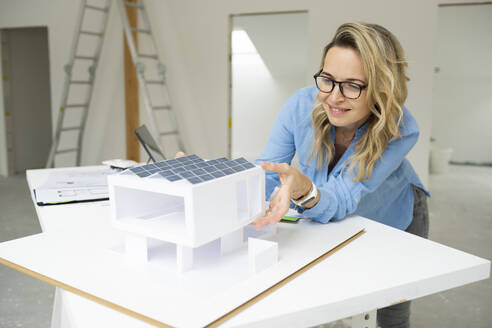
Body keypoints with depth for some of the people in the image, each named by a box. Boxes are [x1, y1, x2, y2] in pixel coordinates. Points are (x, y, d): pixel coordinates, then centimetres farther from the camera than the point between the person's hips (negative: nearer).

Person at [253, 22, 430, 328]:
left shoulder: (401, 130, -36)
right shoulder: (302, 105, -29)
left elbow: (342, 199, -42)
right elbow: (265, 176, -28)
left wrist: (304, 190, -65)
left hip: (393, 218, -1)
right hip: (330, 219, 2)